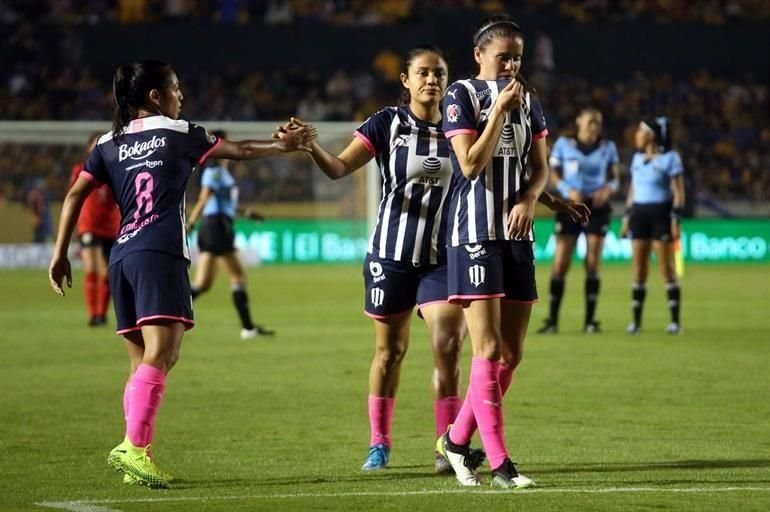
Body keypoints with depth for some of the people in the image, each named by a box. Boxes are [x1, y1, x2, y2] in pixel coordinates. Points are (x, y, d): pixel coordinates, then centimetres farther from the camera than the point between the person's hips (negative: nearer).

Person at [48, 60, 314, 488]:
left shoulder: (109, 143, 17)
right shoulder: (179, 133, 8)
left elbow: (76, 196, 10)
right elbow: (239, 150, 18)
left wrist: (61, 254, 12)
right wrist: (285, 146, 32)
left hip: (122, 256, 6)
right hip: (159, 255, -6)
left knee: (145, 362, 10)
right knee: (160, 355, -16)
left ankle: (135, 456, 3)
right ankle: (134, 447, -31)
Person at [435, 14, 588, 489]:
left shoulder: (528, 100, 13)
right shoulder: (462, 96, -5)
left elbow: (540, 167, 14)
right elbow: (471, 165, -14)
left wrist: (530, 199, -7)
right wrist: (500, 109, -18)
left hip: (517, 235, 7)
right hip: (475, 233, -6)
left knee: (512, 354, 7)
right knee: (489, 351, -9)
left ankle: (457, 440, 21)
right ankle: (500, 463, -8)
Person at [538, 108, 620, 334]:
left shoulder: (607, 147, 7)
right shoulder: (564, 144, 3)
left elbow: (615, 177, 10)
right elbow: (553, 174, 4)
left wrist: (607, 190, -13)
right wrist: (568, 191, -14)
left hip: (597, 207, 1)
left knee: (593, 264, 0)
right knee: (560, 262, -6)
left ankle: (590, 320, 5)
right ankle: (552, 319, -1)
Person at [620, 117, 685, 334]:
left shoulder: (669, 158, -5)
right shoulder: (637, 158, 14)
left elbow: (678, 192, -6)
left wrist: (675, 220, -13)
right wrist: (627, 218, 16)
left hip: (660, 214, -6)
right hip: (639, 214, 6)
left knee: (667, 269, -5)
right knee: (639, 270, 3)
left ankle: (675, 320, -2)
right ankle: (636, 320, 5)